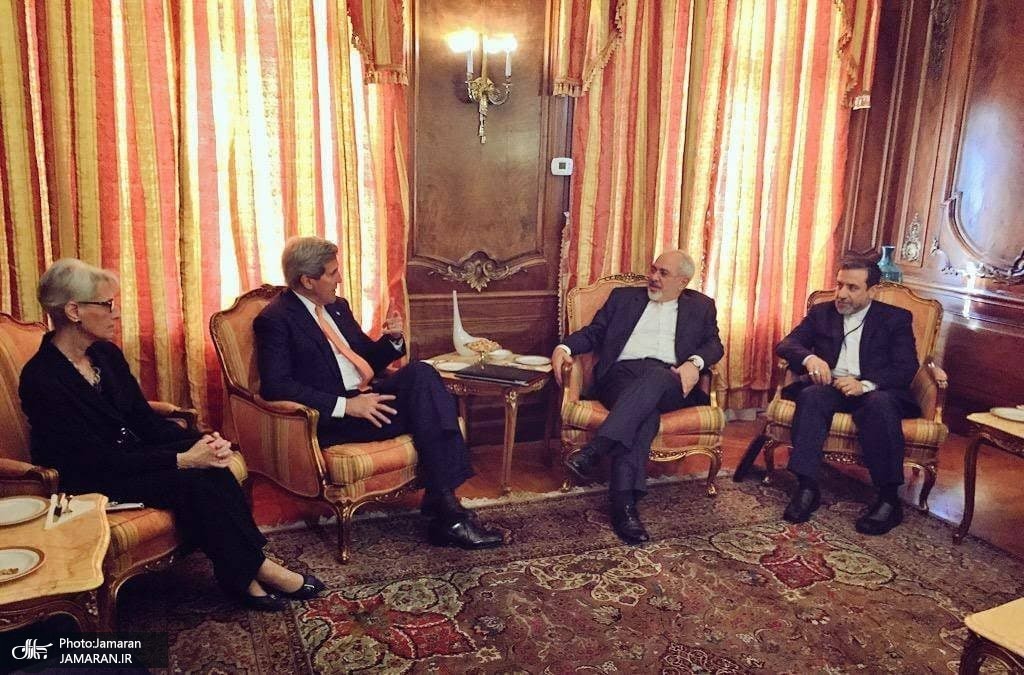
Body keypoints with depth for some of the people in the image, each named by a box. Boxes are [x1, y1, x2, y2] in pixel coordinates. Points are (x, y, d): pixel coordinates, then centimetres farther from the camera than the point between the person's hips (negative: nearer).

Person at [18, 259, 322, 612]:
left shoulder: (106, 354, 2)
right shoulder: (41, 380, -21)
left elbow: (146, 419, 3)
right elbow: (99, 461, -24)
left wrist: (201, 441, -15)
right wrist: (183, 459, -29)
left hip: (129, 456, 7)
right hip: (86, 482, -7)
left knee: (209, 465, -21)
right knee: (192, 479, -27)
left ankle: (242, 574, -20)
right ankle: (256, 567, -14)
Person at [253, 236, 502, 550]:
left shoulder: (338, 306, 19)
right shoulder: (275, 320, -5)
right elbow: (275, 386, -16)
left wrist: (393, 339, 3)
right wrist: (346, 405, -23)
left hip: (366, 396, 7)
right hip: (331, 418, -7)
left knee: (421, 372, -23)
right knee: (426, 409, -24)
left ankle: (444, 504, -27)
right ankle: (447, 512, -19)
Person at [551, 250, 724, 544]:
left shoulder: (701, 306, 24)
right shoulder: (624, 297, 24)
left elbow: (714, 344, 12)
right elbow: (593, 332, 17)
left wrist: (694, 363, -11)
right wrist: (565, 347, -4)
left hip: (669, 381, 0)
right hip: (622, 374, 0)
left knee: (655, 376, -38)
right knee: (645, 413, -35)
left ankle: (594, 450, -46)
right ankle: (624, 505, -44)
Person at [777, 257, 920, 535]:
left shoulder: (896, 318, 10)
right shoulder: (821, 312, 17)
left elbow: (907, 368, -3)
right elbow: (785, 344, 6)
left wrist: (865, 384, -22)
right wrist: (809, 358, -19)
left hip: (875, 391, -2)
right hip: (830, 385, 2)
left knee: (879, 404, -36)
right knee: (811, 396, -32)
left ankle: (889, 499, -31)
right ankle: (807, 488, -34)